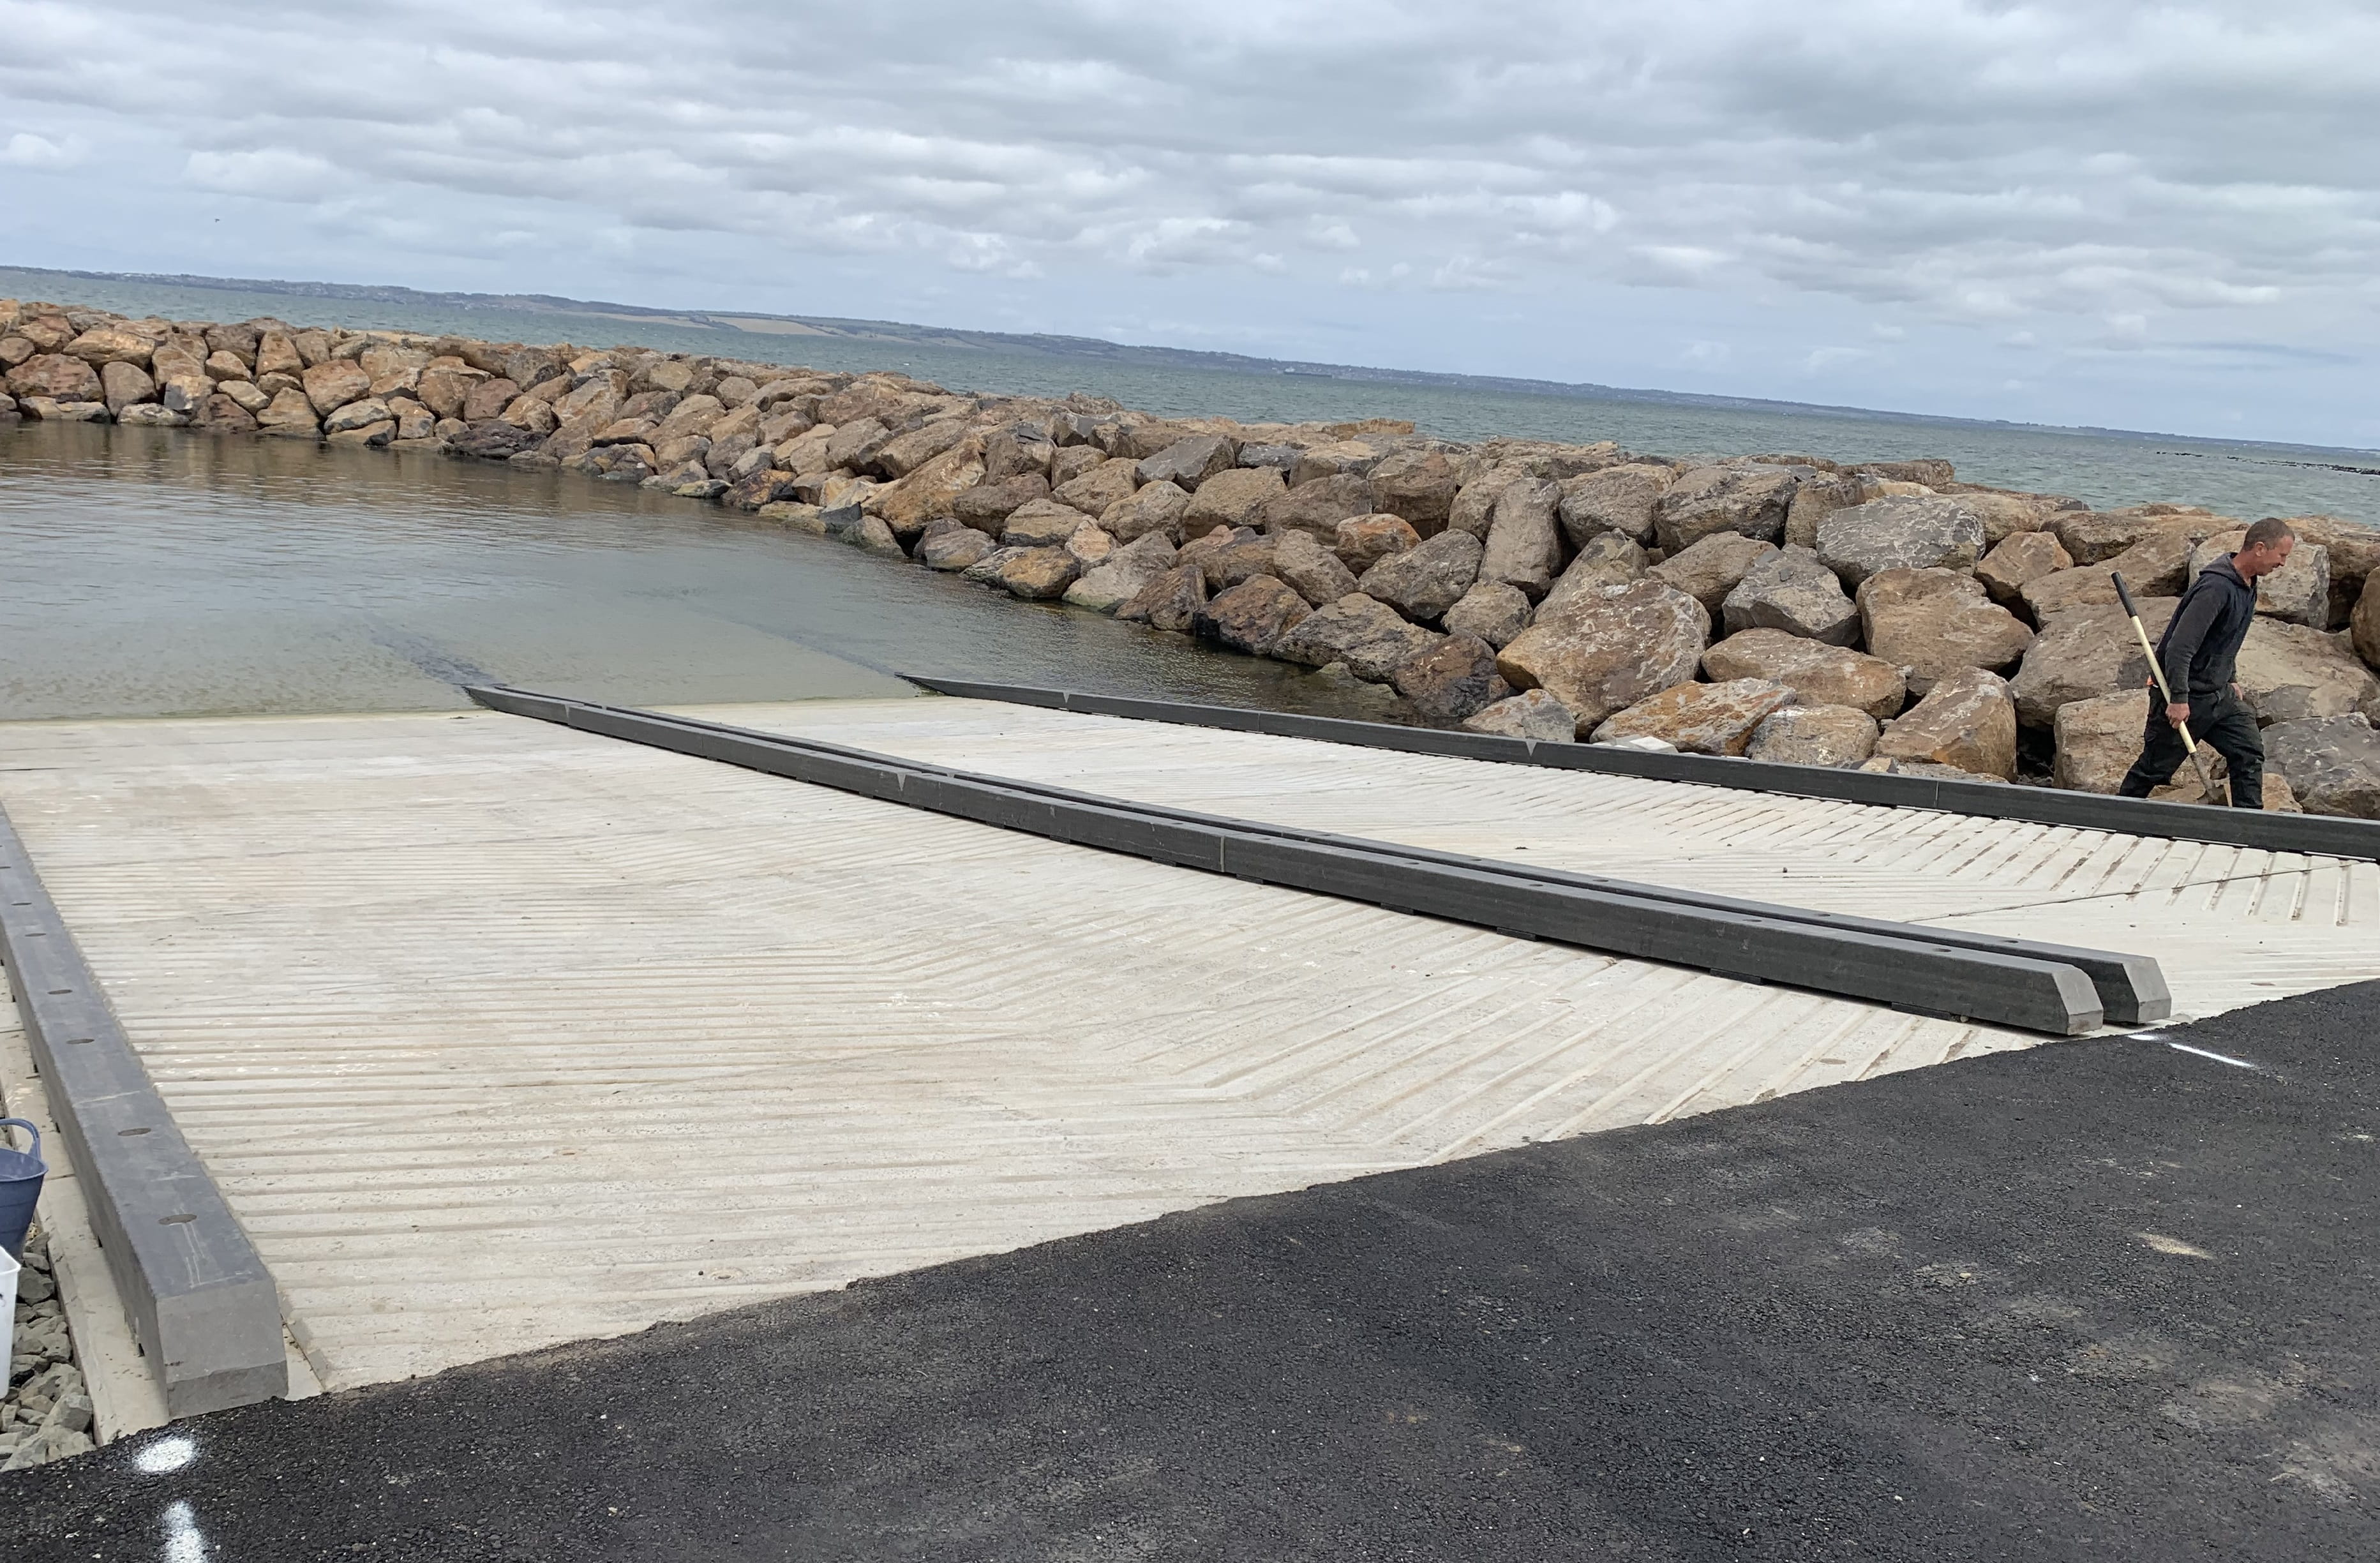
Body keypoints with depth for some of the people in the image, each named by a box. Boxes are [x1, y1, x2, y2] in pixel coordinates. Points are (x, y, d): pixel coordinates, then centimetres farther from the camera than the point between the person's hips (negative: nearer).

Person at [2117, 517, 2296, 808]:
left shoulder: (2247, 585, 6)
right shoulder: (2216, 587, -26)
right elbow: (2180, 646, -29)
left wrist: (2228, 681, 26)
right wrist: (2179, 699, -28)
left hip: (2218, 694, 9)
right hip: (2186, 697, -9)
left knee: (2249, 753, 1)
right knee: (2154, 769, 3)